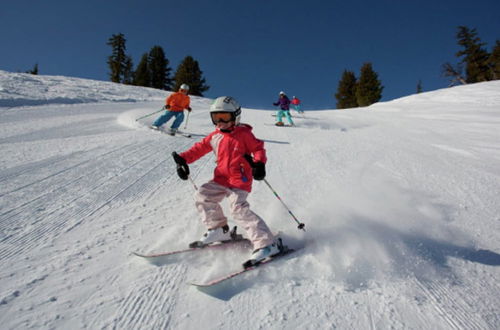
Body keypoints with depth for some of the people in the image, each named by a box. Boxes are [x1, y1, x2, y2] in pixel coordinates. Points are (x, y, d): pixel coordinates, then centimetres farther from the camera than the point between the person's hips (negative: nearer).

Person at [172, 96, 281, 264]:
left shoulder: (243, 134, -6)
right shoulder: (216, 136, 11)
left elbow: (258, 147, -5)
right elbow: (200, 147, 15)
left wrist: (259, 163, -24)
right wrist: (183, 159, 5)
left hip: (240, 180, -8)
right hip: (221, 179, 8)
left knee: (239, 209, -22)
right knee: (202, 196, 8)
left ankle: (267, 244, -18)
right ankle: (219, 229, 21)